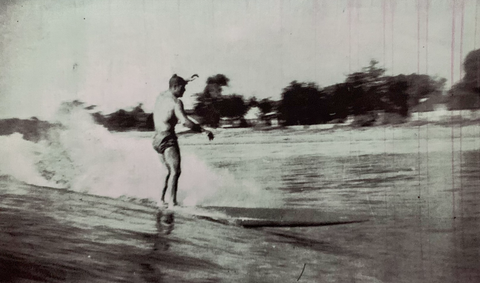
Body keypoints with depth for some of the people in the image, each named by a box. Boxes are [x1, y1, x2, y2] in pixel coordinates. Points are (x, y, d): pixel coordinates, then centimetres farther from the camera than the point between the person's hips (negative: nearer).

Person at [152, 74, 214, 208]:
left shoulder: (161, 96, 13)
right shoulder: (175, 102, -12)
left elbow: (172, 87, 37)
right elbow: (185, 121, -25)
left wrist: (187, 80, 43)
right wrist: (204, 130, -23)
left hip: (157, 139, 9)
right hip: (167, 139, -9)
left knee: (170, 171, 18)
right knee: (175, 171, -15)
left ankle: (162, 200, 19)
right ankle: (172, 202, -26)